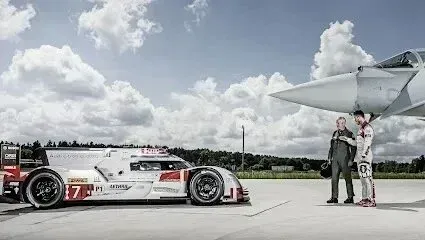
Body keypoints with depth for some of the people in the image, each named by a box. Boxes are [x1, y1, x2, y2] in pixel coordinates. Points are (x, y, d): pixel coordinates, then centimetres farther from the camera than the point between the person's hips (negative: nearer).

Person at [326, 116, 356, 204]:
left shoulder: (349, 133, -2)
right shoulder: (335, 133, 14)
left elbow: (353, 148, -4)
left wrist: (351, 159, -10)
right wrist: (329, 157, 13)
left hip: (344, 158, -5)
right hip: (335, 158, 6)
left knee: (347, 178, 1)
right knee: (334, 178, 4)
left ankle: (350, 197, 8)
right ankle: (334, 197, 8)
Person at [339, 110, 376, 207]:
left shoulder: (367, 127, -9)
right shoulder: (361, 128, 21)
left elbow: (367, 143, -18)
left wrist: (363, 155, -24)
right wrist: (346, 139, 27)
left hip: (365, 157, -10)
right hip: (360, 157, 10)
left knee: (367, 178, -12)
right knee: (363, 178, 10)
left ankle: (371, 200, -12)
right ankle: (364, 199, 14)